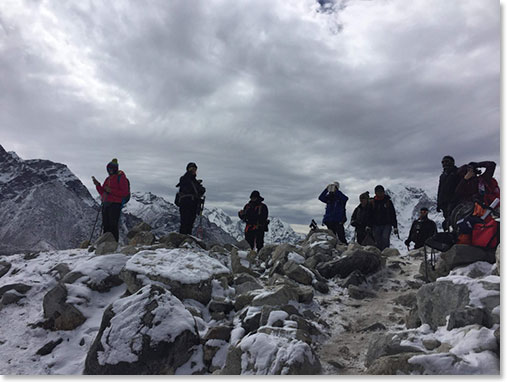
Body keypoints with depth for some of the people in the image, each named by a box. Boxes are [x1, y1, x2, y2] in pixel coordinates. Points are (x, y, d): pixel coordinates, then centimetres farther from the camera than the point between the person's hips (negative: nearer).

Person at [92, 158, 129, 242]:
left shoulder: (121, 177, -3)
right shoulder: (108, 179, 20)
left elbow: (125, 193, -11)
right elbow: (102, 193, 22)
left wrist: (111, 191, -16)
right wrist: (97, 185, 6)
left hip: (115, 204, -8)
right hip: (106, 204, 8)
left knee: (113, 226, -10)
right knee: (106, 226, 8)